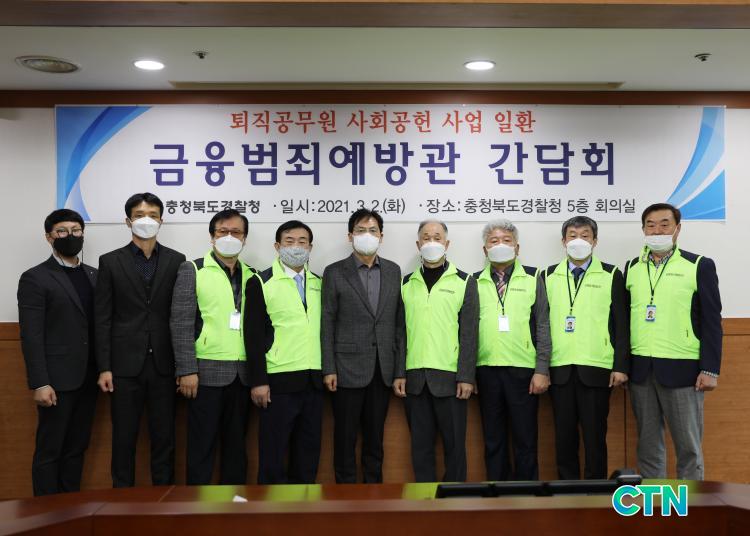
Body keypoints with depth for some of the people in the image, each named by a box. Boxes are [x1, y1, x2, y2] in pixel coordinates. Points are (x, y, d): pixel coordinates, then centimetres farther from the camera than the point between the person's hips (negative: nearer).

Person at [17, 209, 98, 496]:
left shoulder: (94, 275, 12)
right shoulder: (35, 278, -6)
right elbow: (31, 336, -11)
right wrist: (40, 383, -16)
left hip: (86, 379, 6)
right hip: (56, 381, -5)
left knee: (76, 449, 13)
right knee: (49, 451, 4)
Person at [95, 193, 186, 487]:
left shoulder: (176, 261, 5)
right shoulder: (110, 262, 3)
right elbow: (103, 319, 1)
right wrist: (104, 368, -4)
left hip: (163, 364, 1)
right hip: (125, 364, 0)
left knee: (164, 436, 7)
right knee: (123, 438, 7)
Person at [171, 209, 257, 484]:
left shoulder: (251, 276, 11)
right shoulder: (192, 270, 0)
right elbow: (181, 323, -6)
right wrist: (187, 370, -12)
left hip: (242, 373, 4)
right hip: (207, 371, -4)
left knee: (236, 443, 11)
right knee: (202, 444, 2)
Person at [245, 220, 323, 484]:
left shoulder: (319, 283, 12)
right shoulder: (261, 283, -2)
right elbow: (254, 335, -6)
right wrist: (258, 381, -11)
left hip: (313, 380, 5)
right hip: (279, 381, -4)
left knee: (308, 450, 11)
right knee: (273, 452, 2)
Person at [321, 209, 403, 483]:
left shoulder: (393, 271, 8)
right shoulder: (335, 273, -2)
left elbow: (399, 320, 9)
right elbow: (327, 324, -3)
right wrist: (329, 369, -8)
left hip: (382, 368, 3)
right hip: (348, 367, -3)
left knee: (375, 437, 12)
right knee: (345, 437, 5)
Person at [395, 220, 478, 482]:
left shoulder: (464, 282, 3)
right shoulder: (407, 283, 11)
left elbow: (469, 334, -2)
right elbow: (401, 332, 9)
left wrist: (466, 377, -8)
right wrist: (399, 373, 2)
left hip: (449, 376, -2)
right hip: (414, 377, 3)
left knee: (454, 442, 3)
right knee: (420, 444, 9)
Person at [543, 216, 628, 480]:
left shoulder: (611, 275, 5)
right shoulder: (549, 275, 10)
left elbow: (620, 324, 1)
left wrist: (621, 366, -5)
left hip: (596, 369, -2)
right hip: (559, 369, 2)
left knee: (595, 436, 4)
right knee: (564, 436, 8)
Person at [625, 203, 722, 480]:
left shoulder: (700, 266, 0)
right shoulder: (632, 267, 10)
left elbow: (712, 322, -3)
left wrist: (710, 369, -9)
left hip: (681, 369, -3)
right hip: (640, 370, 3)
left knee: (688, 446, 4)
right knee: (648, 445, 11)